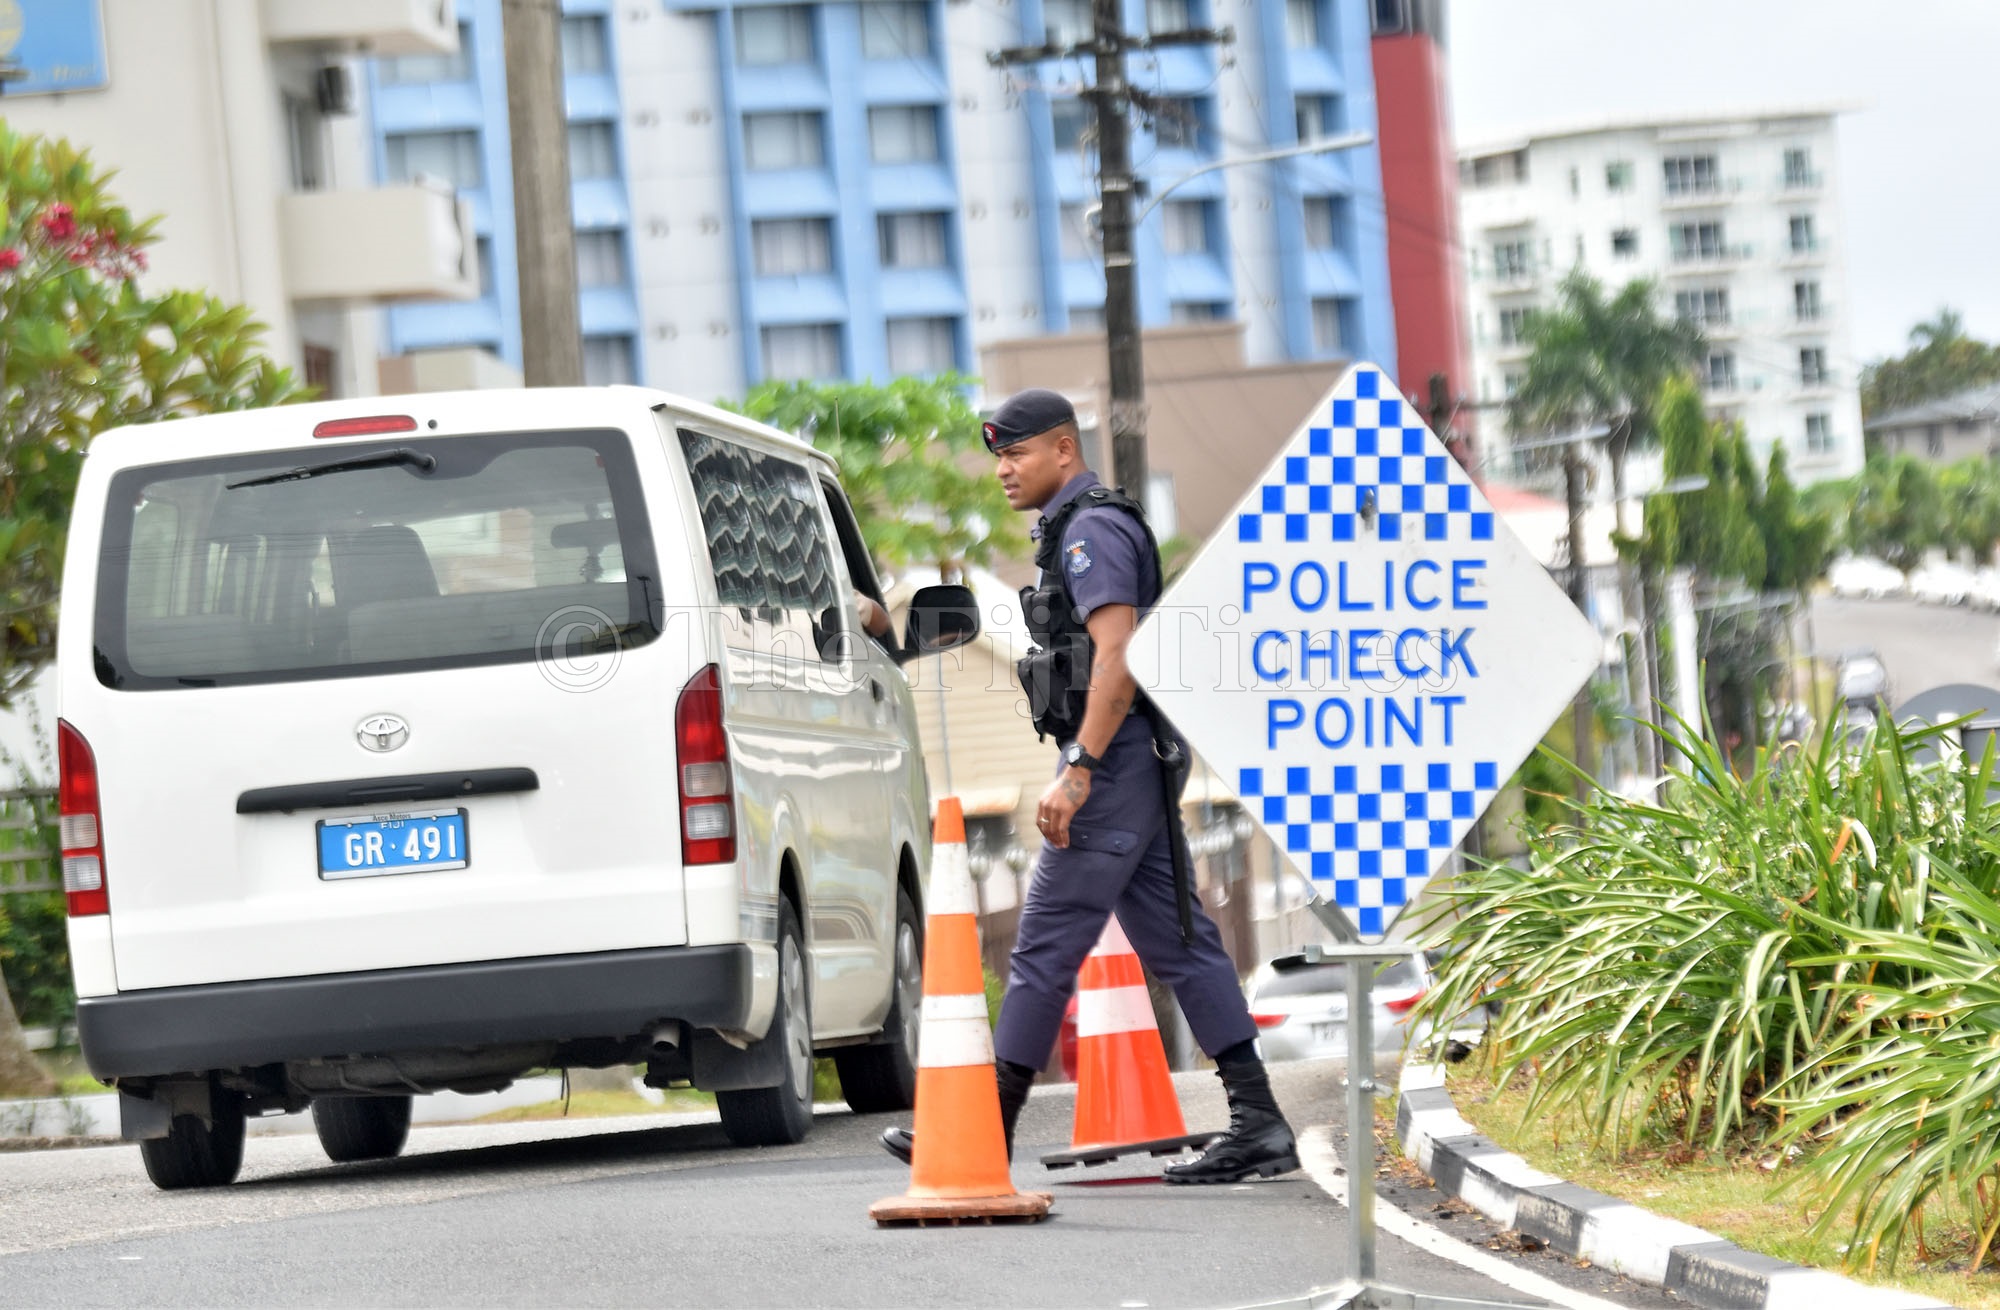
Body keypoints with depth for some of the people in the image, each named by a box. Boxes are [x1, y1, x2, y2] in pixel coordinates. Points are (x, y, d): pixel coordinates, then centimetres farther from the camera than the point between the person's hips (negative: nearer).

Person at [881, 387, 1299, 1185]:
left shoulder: (1091, 529, -12)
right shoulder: (1076, 529, 21)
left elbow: (1118, 654, -22)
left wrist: (1077, 770, -26)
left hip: (1111, 760, -11)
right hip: (1138, 763, 11)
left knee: (1046, 946, -7)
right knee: (1178, 944, 7)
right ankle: (1258, 1125, 3)